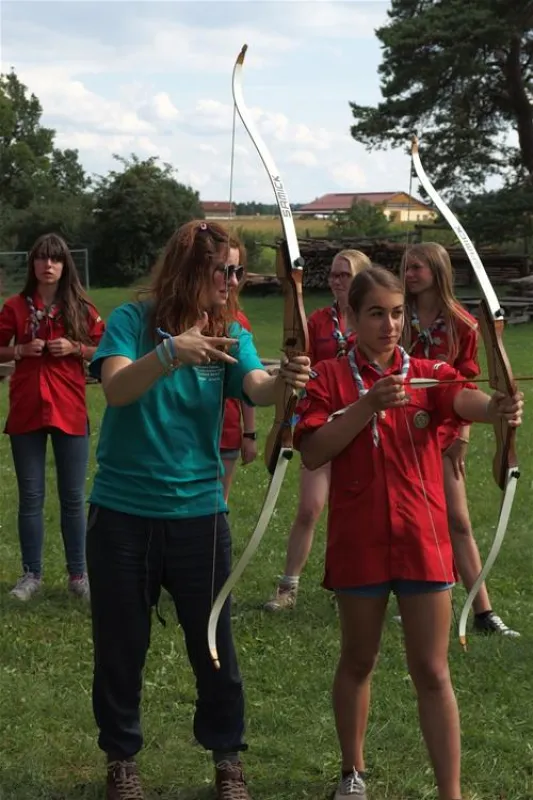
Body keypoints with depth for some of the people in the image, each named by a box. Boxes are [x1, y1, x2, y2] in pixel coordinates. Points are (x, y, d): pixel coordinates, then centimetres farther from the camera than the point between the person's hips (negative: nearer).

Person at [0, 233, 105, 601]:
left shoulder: (81, 307, 2)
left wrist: (75, 348, -11)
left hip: (70, 411, 0)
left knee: (73, 498, 5)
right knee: (31, 497, 5)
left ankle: (78, 574, 14)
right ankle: (32, 574, 14)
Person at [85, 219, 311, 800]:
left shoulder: (229, 335, 0)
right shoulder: (131, 321, -7)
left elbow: (256, 389, -18)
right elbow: (116, 388, -24)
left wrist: (284, 381, -42)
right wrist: (170, 353, -41)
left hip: (197, 512, 2)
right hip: (121, 512, -2)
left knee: (214, 645, 8)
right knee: (119, 645, 11)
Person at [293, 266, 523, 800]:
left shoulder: (427, 374, 2)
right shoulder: (330, 379, -1)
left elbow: (464, 399, -22)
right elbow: (311, 453, -12)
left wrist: (497, 406, -45)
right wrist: (368, 405, -22)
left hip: (422, 541, 1)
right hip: (359, 542, 0)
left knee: (432, 672, 3)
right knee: (358, 660, 16)